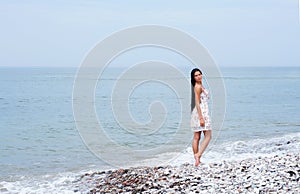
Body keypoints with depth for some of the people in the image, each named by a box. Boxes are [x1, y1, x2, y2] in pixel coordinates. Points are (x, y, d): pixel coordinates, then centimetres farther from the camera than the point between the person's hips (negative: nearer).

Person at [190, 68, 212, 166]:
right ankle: (198, 155, -17)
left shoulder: (200, 86, 17)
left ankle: (197, 159, 8)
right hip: (201, 112, -9)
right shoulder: (198, 87, -12)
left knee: (196, 137, 6)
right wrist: (201, 117, -22)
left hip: (201, 113, 9)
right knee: (208, 136, -8)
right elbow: (197, 103, -18)